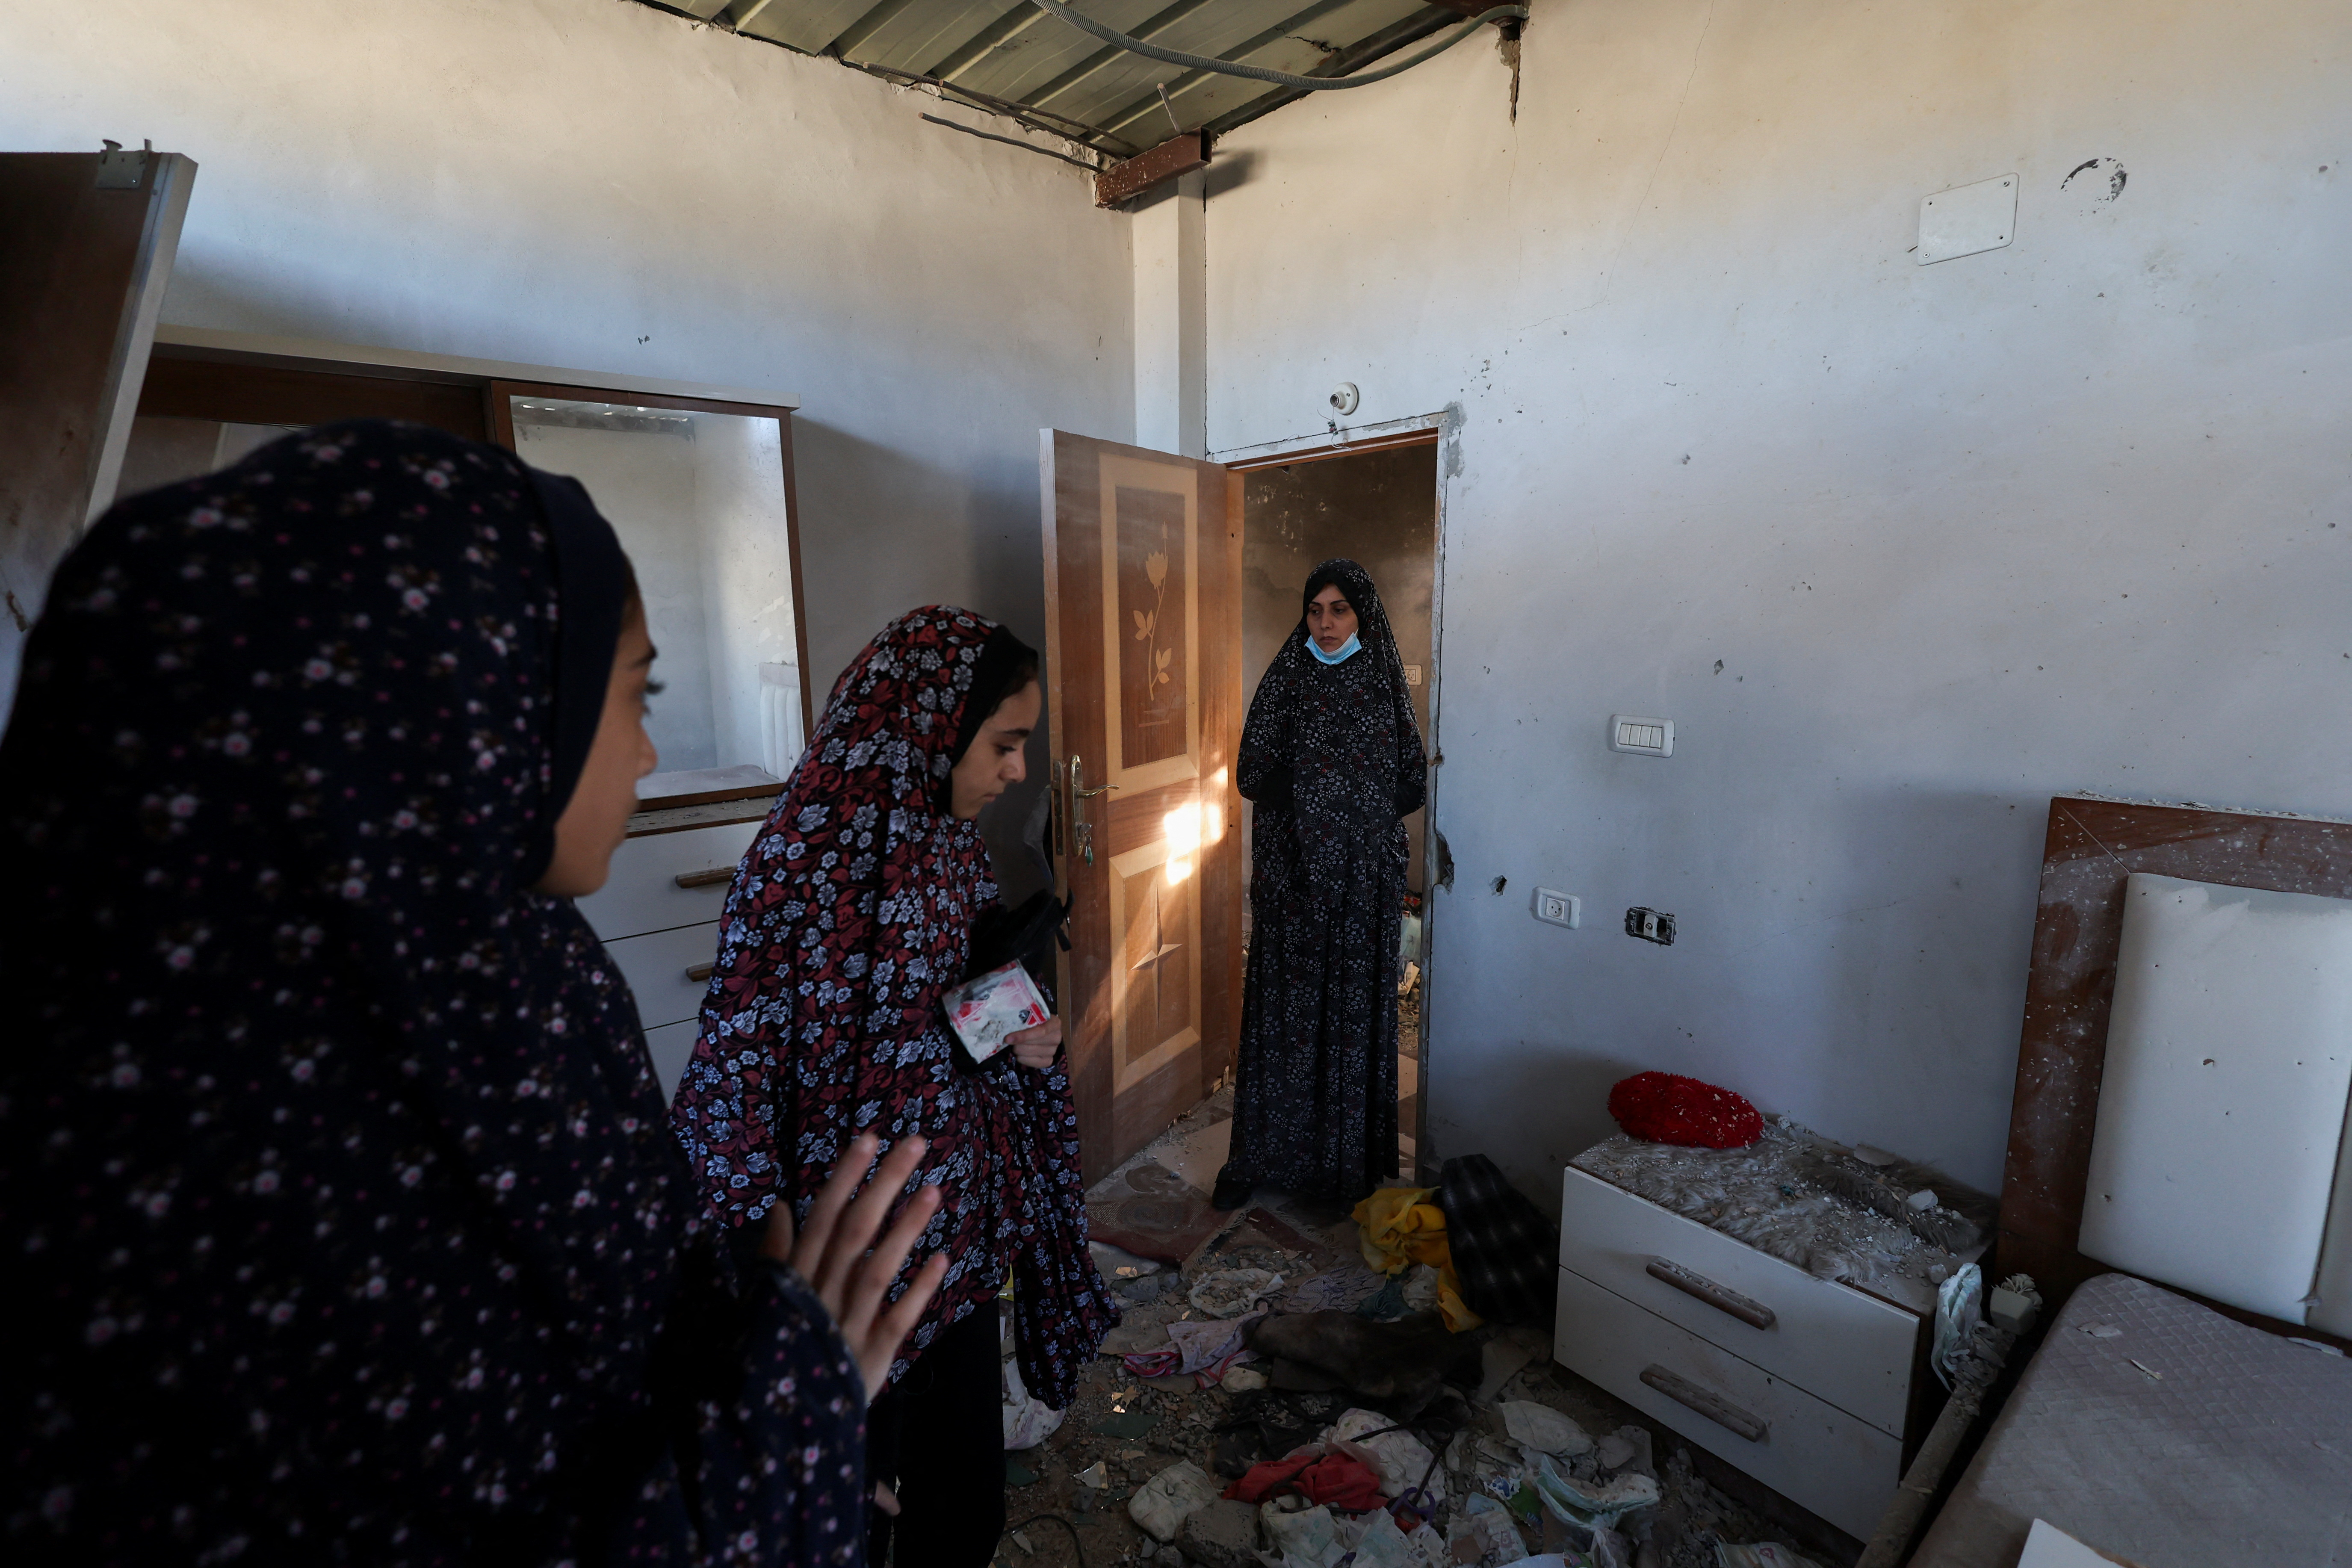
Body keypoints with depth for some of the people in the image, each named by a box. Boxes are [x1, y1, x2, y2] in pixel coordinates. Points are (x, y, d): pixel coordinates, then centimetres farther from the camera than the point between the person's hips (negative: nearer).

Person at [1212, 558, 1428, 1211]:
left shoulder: (1384, 682, 3)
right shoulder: (1284, 678, 4)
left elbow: (1414, 786, 1)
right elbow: (1252, 775, -2)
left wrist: (1309, 783, -6)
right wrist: (1319, 789, -9)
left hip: (1365, 876, 0)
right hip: (1291, 871, 0)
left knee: (1356, 1005, 7)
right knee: (1281, 1004, 5)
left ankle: (1353, 1157, 22)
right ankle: (1260, 1153, 17)